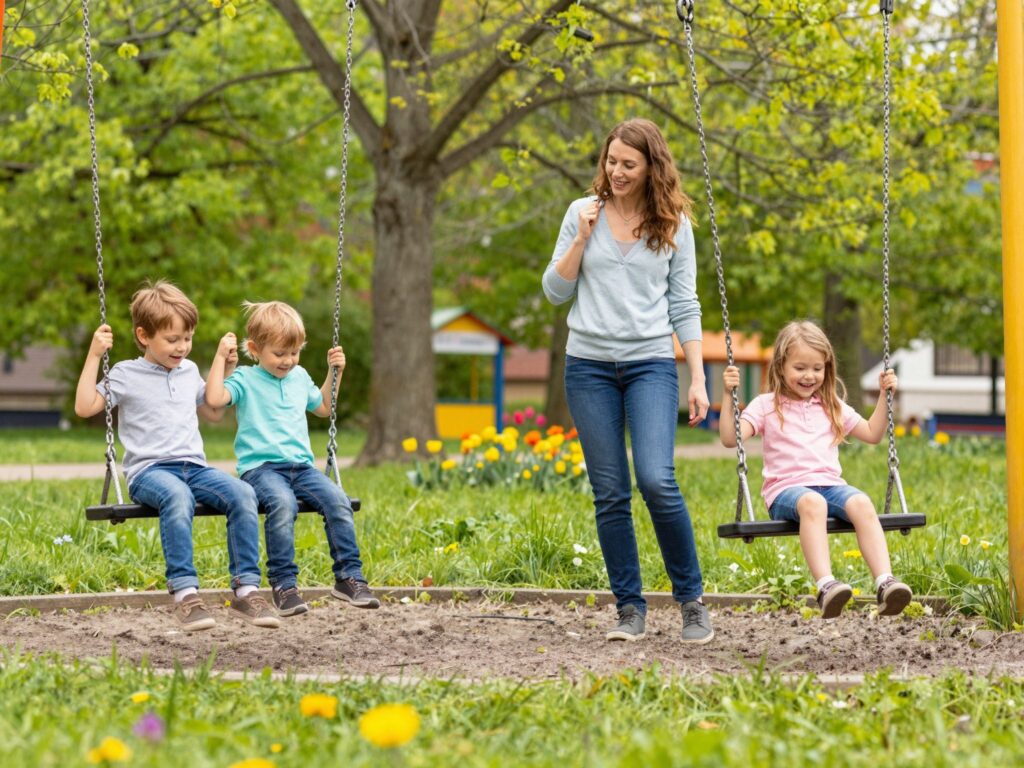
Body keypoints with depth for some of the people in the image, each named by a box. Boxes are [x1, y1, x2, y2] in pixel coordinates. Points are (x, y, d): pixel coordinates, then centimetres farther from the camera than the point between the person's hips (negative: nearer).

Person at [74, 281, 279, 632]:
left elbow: (215, 413, 36)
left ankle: (246, 589, -23)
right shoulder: (126, 374, 7)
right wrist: (94, 356, -4)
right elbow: (84, 406, -2)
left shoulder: (189, 371, 22)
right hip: (148, 471, -5)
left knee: (242, 493, -26)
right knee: (178, 496, -41)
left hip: (194, 467, 5)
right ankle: (185, 593, -42)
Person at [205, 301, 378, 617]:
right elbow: (214, 398, -17)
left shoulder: (299, 377, 21)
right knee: (283, 503, -37)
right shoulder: (245, 379, 3)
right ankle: (284, 585, -30)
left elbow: (323, 407, 39)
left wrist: (335, 372, 30)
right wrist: (221, 357, -11)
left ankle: (349, 576, -12)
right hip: (260, 466, -5)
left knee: (338, 500, -22)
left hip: (301, 465, 5)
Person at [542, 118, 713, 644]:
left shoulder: (673, 224, 4)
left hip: (651, 363, -2)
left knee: (656, 481, -17)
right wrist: (582, 237, -7)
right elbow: (555, 292, 6)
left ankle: (692, 599, -3)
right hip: (589, 365, 2)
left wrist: (698, 378, 1)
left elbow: (684, 306, 7)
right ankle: (629, 608, 10)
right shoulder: (583, 213, 6)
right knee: (610, 494, 2)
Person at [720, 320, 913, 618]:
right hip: (787, 489, -4)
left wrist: (883, 395, 23)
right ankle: (825, 585, -55)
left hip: (830, 484, 4)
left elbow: (872, 433, 31)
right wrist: (728, 394, -11)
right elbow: (730, 438, -3)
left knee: (861, 503, -31)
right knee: (812, 503, -40)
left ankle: (885, 582, -45)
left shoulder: (831, 406, 24)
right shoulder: (766, 405, 10)